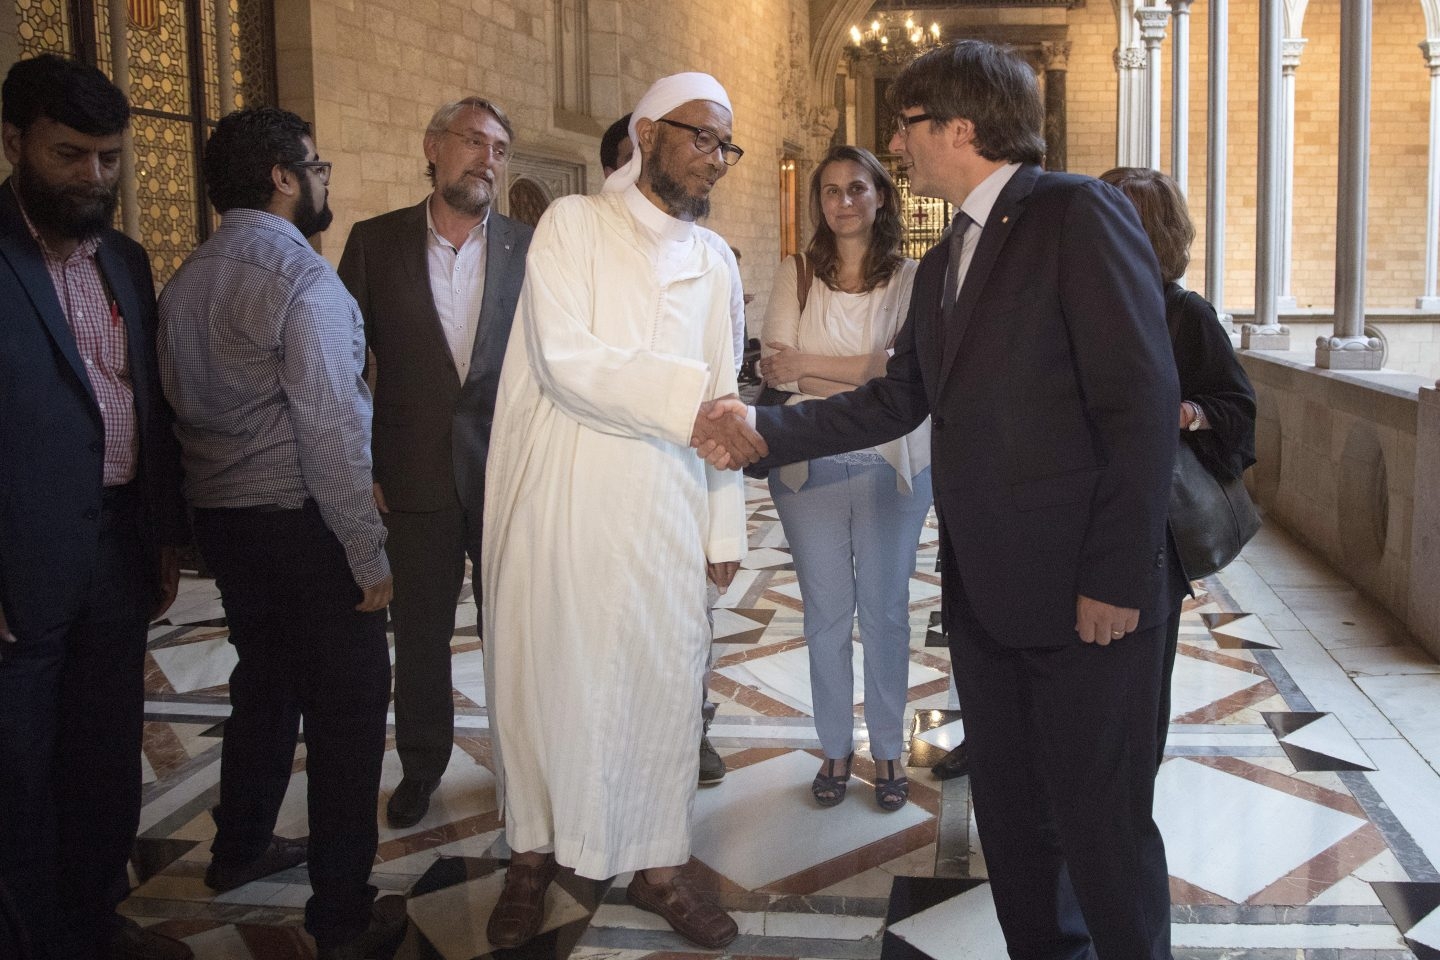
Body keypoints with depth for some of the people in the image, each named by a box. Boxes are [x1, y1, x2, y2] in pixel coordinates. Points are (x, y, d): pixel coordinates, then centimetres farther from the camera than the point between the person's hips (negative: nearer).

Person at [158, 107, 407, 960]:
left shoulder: (187, 281, 8)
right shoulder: (303, 277, -16)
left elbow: (184, 405, 10)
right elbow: (330, 429, -22)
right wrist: (370, 558, -18)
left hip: (222, 517, 8)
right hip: (303, 522, -8)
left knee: (265, 682, 23)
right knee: (348, 705, 1)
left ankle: (240, 849, 40)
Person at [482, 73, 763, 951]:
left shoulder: (713, 262, 13)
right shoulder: (572, 226, -1)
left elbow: (722, 402, 14)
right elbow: (564, 358, -15)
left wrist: (725, 529, 9)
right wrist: (684, 399, -24)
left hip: (663, 515, 4)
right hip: (560, 506, -3)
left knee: (667, 682, 6)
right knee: (545, 679, 6)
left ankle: (658, 863, 23)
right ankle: (535, 854, 26)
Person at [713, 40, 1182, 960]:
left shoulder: (1080, 212, -9)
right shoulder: (943, 264, 18)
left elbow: (1142, 400, -15)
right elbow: (899, 398, 18)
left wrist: (1118, 579, -18)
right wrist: (765, 430, 10)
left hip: (1083, 594, -8)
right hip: (983, 590, 8)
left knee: (1101, 822, 3)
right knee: (1010, 811, 17)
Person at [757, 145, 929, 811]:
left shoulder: (911, 277, 1)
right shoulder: (795, 274, 4)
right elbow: (776, 368, -6)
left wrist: (811, 366, -12)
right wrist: (867, 374, -13)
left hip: (892, 464, -1)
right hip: (812, 463, 1)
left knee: (885, 610, 8)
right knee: (826, 612, 8)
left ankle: (888, 748, 21)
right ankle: (835, 747, 21)